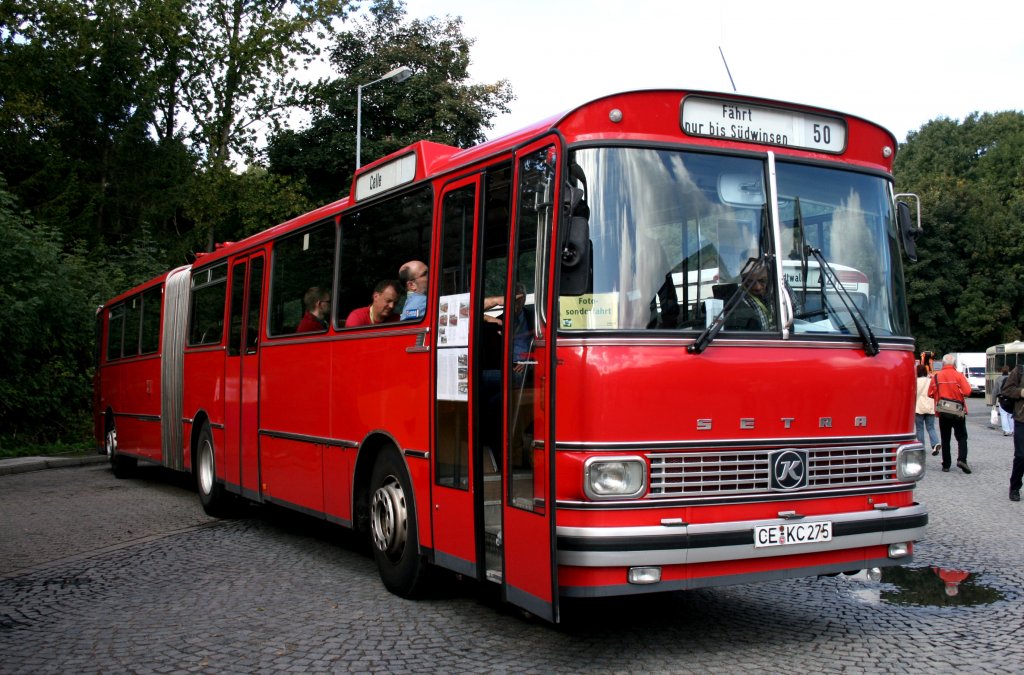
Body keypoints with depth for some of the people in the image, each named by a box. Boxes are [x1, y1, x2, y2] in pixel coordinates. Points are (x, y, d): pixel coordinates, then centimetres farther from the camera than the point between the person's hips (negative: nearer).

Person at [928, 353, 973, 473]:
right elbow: (967, 391, -14)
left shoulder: (936, 376, -2)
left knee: (945, 439, 9)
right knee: (961, 437, 6)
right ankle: (962, 459, -14)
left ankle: (946, 465, 8)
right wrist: (958, 391, 5)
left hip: (942, 413, 2)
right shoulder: (959, 375, -8)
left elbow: (930, 393, 1)